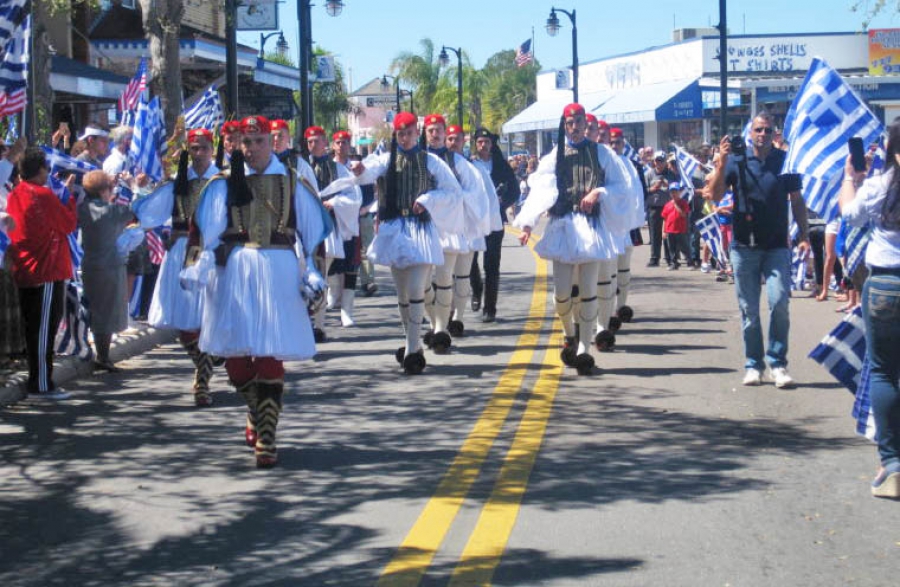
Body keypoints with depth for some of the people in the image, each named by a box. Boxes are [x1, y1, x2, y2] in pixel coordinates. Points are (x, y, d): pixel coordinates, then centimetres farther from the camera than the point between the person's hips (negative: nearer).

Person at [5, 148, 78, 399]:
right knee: (45, 329, -3)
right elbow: (69, 224, -10)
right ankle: (42, 384, -1)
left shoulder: (14, 195, 8)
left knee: (33, 329, 14)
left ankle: (36, 381, 21)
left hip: (24, 272, 8)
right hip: (47, 271, -8)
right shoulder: (44, 195, -16)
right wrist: (69, 199, 5)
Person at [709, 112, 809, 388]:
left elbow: (796, 200, 9)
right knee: (749, 310, 6)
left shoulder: (785, 160, 4)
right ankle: (753, 364, 15)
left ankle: (778, 363, -2)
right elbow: (716, 195, -8)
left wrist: (804, 234, 1)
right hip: (744, 246, 0)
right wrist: (722, 162, -19)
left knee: (779, 303, -12)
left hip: (777, 246, 0)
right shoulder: (737, 161, 1)